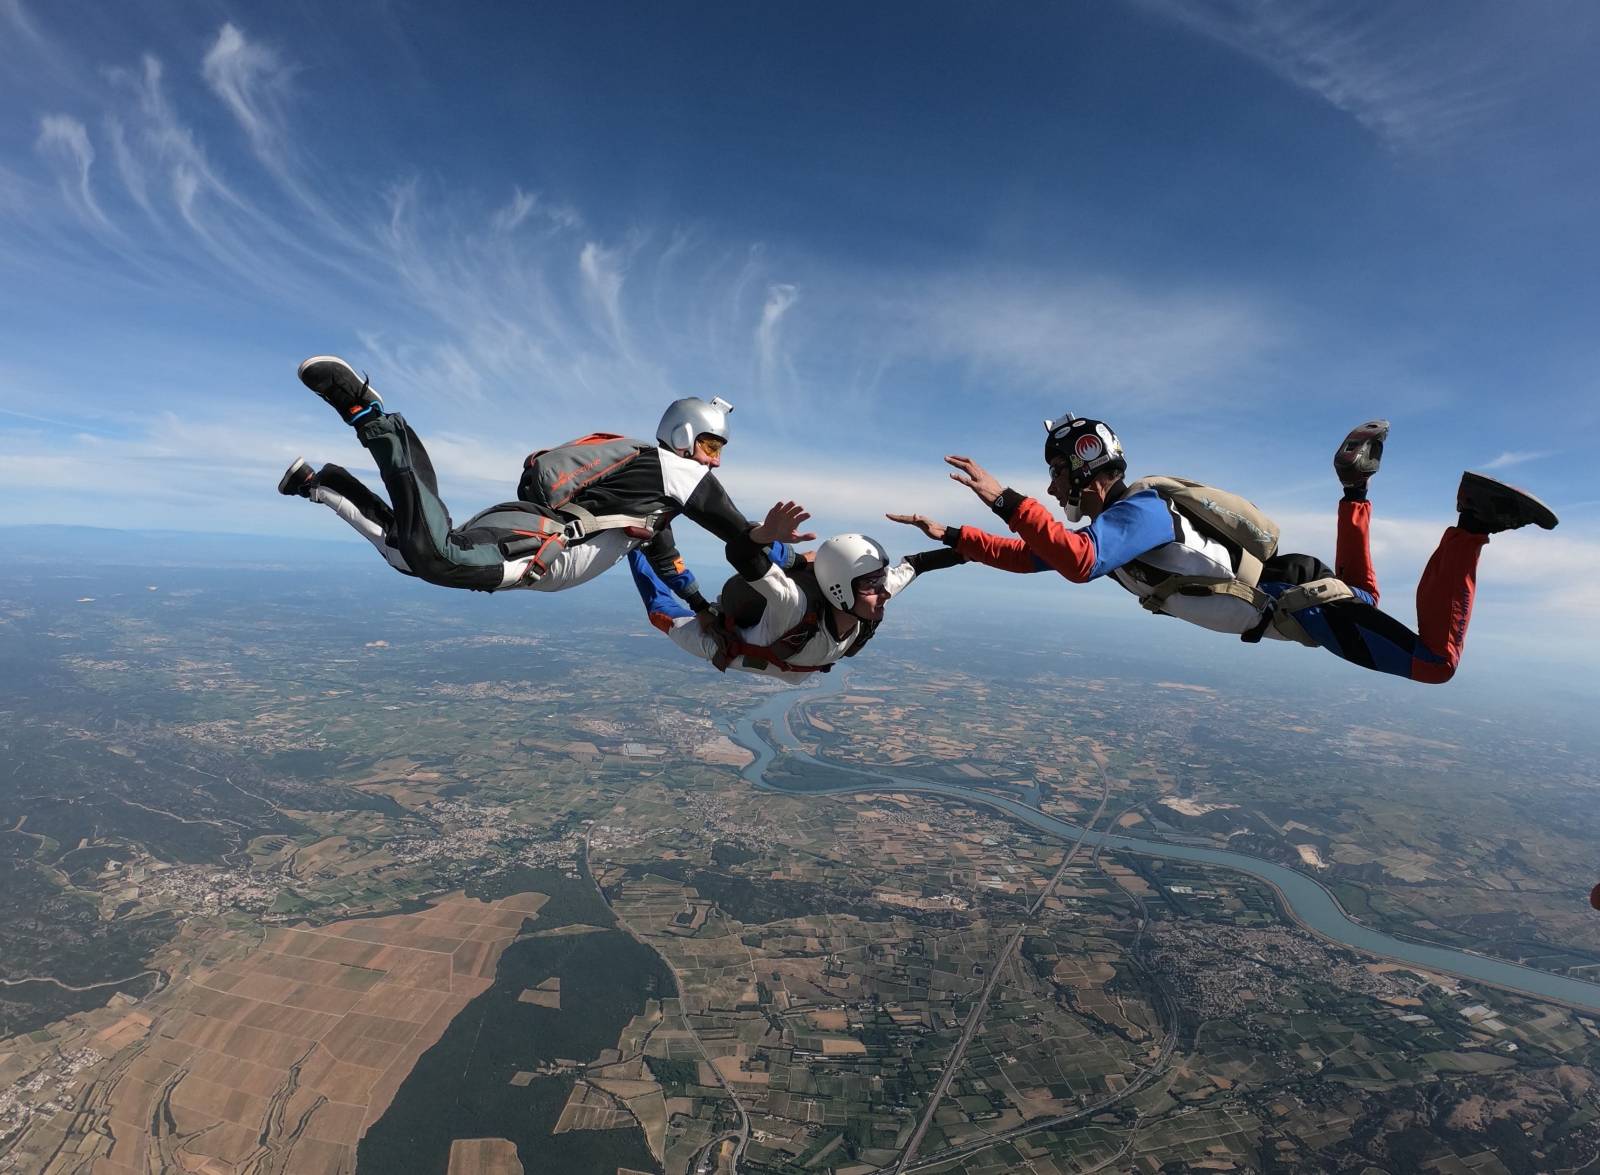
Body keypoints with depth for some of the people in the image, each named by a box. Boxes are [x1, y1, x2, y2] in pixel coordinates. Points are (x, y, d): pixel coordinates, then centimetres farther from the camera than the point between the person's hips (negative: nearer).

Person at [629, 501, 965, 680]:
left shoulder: (871, 598, -30)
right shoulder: (799, 605, -49)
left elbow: (909, 566, -14)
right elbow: (740, 556, -61)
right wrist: (762, 536, -81)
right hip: (726, 646, -4)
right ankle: (632, 543, 34)